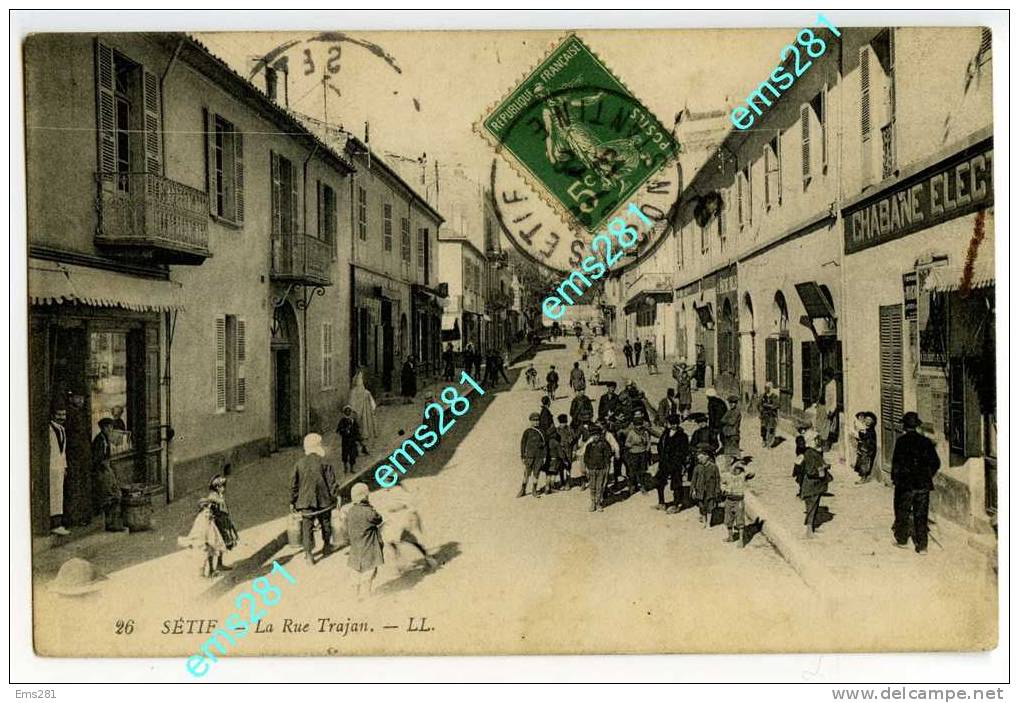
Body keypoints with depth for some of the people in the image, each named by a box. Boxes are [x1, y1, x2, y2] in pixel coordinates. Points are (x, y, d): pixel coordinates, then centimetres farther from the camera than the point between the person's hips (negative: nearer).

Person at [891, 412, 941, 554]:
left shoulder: (901, 441, -9)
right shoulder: (926, 441, 2)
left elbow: (897, 462, -13)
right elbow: (936, 463, 6)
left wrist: (895, 478, -1)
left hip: (905, 484, -3)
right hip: (923, 484, 3)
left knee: (903, 513, 13)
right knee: (921, 515, 9)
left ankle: (902, 540, 22)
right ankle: (922, 546, 8)